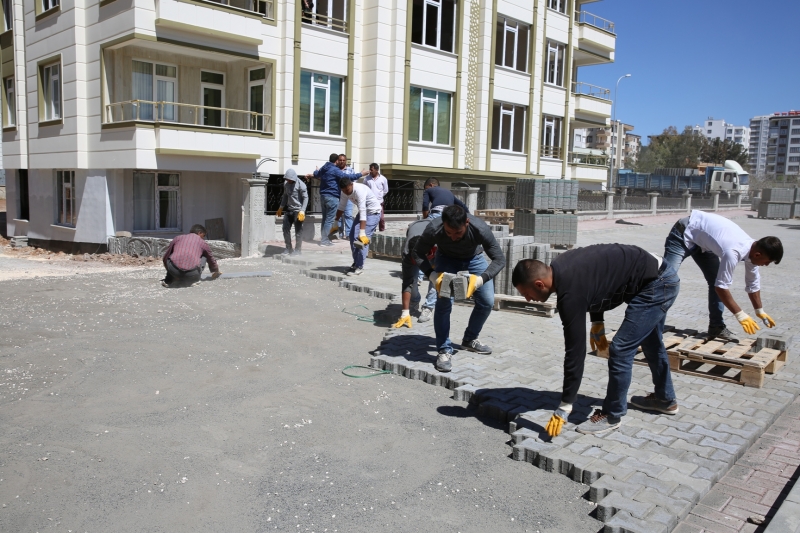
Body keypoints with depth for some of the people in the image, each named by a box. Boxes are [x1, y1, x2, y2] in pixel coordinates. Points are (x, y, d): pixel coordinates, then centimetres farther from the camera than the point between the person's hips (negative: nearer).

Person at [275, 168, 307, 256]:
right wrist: (281, 207, 19)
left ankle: (298, 250, 9)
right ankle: (288, 249, 16)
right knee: (285, 228, 6)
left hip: (298, 211, -7)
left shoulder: (301, 185, -14)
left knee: (298, 230, -1)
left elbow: (305, 198, -14)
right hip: (289, 210, 7)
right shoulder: (286, 183, 7)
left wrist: (302, 210, -21)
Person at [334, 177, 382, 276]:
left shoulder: (359, 190, -34)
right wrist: (336, 223, 7)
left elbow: (363, 211, -40)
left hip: (373, 213, -8)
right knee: (352, 235, 5)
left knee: (364, 238, -17)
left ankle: (359, 267, -12)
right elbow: (341, 207, 4)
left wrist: (362, 232, -45)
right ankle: (356, 263, 18)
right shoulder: (345, 191, -10)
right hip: (363, 211, 8)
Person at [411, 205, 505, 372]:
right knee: (444, 301, -19)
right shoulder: (434, 229, -37)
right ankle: (444, 350, -7)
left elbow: (499, 259, -29)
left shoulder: (480, 228, -38)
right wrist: (433, 275, -37)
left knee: (487, 301, -4)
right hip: (446, 259, -1)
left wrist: (480, 279, -44)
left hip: (474, 259, 2)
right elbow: (417, 255, -21)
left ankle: (470, 339, 21)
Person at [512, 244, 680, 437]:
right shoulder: (561, 268, -5)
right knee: (650, 342, 26)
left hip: (657, 284, -10)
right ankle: (665, 399, 46)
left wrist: (563, 410, -21)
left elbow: (575, 351, -27)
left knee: (620, 349, -9)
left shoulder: (570, 293, -30)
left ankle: (611, 415, 8)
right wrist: (597, 323, 12)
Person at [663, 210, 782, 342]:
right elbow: (721, 287, -30)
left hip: (702, 239, 9)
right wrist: (740, 315, -22)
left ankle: (716, 326, 11)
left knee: (716, 281, 4)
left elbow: (753, 283, 8)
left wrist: (760, 311, 14)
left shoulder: (753, 248, -9)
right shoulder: (734, 252, -36)